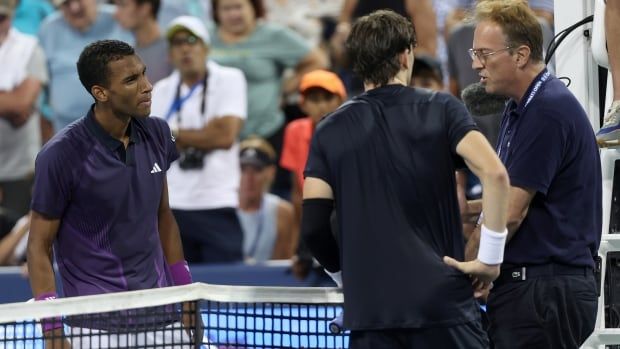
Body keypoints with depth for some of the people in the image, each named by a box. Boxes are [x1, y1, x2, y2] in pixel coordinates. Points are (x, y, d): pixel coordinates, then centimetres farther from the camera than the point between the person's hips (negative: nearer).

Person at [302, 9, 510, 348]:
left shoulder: (331, 131, 7)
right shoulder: (440, 110, 1)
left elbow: (313, 226, 2)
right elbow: (494, 173, -14)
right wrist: (491, 257, -6)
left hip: (371, 309, 2)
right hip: (442, 302, -2)